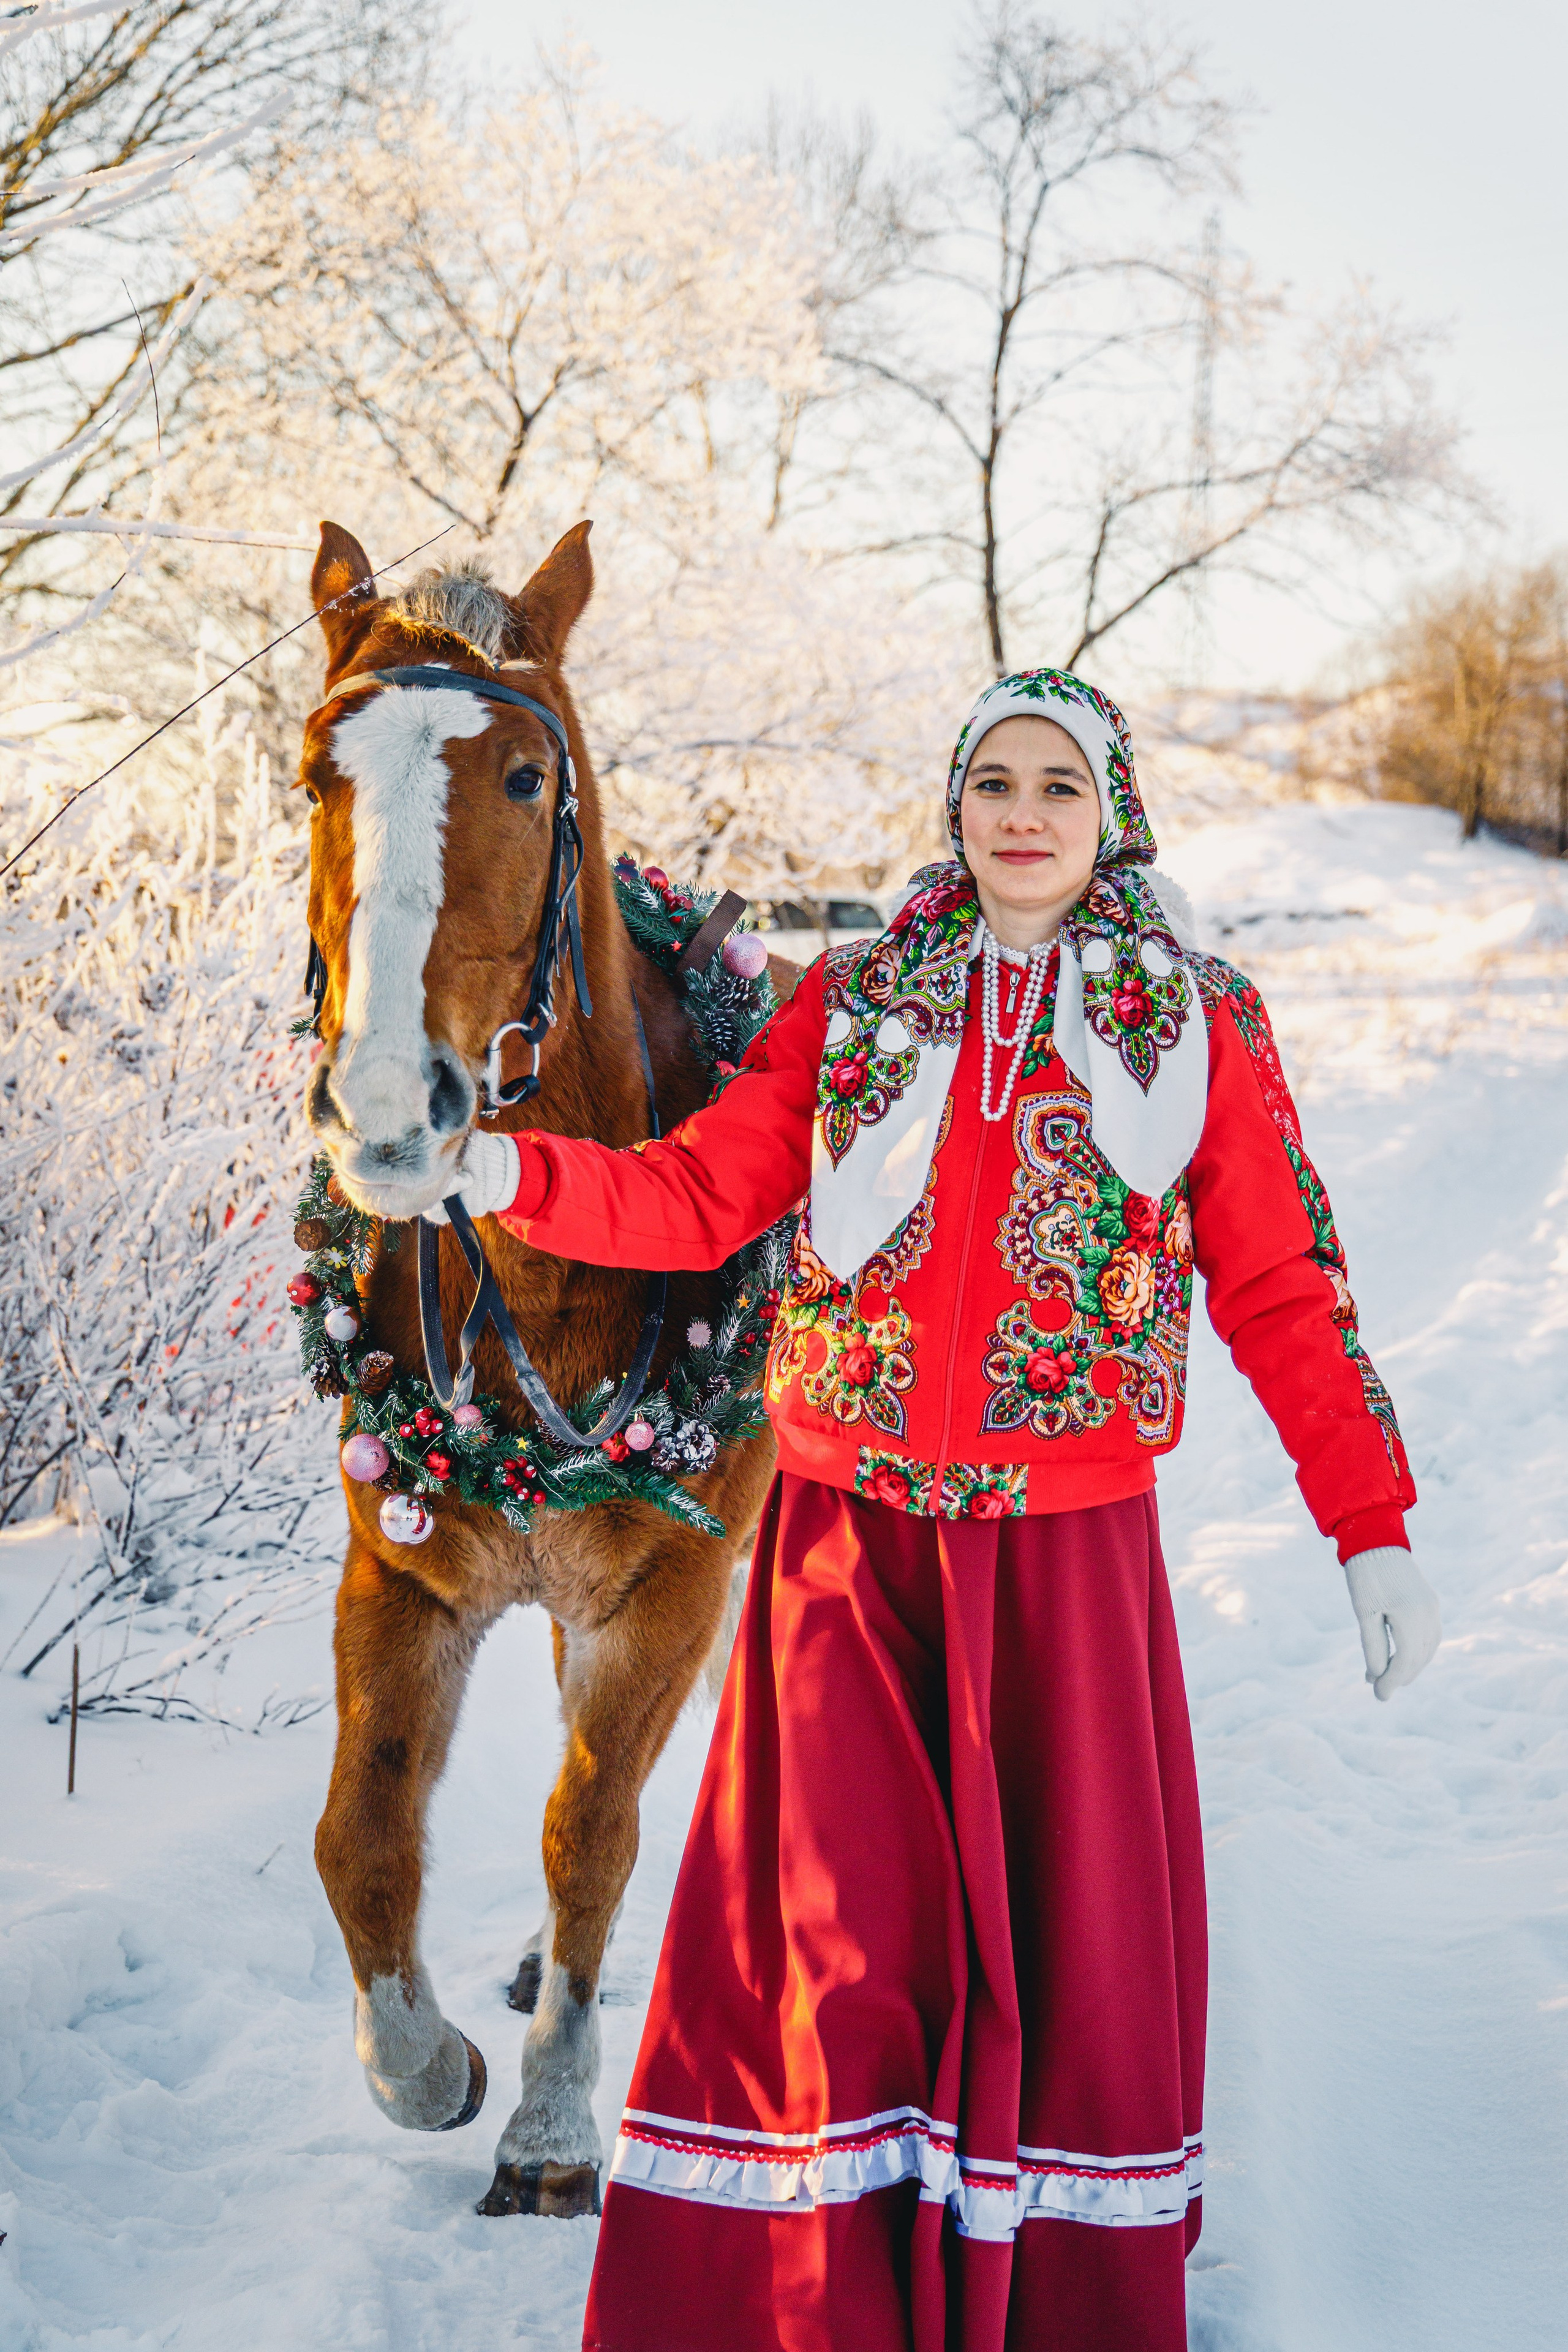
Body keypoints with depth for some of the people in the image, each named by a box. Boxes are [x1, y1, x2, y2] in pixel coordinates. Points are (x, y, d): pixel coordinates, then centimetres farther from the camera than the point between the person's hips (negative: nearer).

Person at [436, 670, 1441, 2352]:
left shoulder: (1201, 1028, 5)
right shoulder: (854, 1002, 9)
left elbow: (1282, 1294, 3)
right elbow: (700, 1193, 4)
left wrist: (1373, 1530, -3)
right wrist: (512, 1175, -12)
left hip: (1069, 1550, -1)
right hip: (849, 1542, 1)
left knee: (1070, 1933, 3)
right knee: (821, 1932, 1)